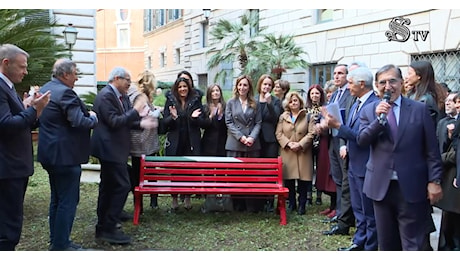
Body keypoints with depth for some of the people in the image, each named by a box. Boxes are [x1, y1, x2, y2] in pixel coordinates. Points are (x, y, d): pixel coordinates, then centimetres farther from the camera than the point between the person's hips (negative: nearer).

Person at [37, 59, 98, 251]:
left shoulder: (44, 89, 12)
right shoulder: (64, 92, -19)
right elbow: (79, 121, -26)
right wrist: (93, 117, -6)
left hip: (51, 153, 11)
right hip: (65, 155, -11)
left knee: (57, 199, 19)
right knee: (68, 201, -3)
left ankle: (56, 241, 28)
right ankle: (61, 247, 2)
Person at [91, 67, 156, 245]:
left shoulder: (122, 97, 12)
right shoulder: (106, 95, -16)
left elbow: (124, 121, 17)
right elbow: (114, 122, -24)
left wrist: (141, 123, 0)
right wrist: (136, 111, -20)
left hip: (113, 148, 10)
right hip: (110, 148, -10)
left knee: (108, 187, 14)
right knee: (123, 185, -12)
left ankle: (103, 227, 24)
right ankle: (110, 228, -5)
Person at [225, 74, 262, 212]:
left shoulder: (254, 104, 10)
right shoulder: (231, 102, 6)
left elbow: (258, 123, 6)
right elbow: (229, 122, 0)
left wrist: (252, 137, -10)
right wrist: (240, 137, -10)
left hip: (252, 144, 1)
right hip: (235, 144, -1)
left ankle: (252, 205, 7)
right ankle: (237, 205, 8)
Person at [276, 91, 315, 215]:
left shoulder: (308, 116, 4)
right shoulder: (283, 117, 11)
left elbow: (311, 133, -3)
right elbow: (279, 133, 5)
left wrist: (300, 144, -13)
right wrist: (288, 143, -10)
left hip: (303, 152, -2)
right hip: (287, 153, 2)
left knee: (303, 179, -1)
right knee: (288, 180, 3)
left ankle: (302, 205, 9)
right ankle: (291, 203, 16)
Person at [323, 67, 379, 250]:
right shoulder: (356, 104, 11)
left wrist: (338, 125, -25)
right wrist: (333, 124, -4)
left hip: (366, 166, -9)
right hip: (354, 164, 9)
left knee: (369, 210, 4)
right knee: (358, 208, 19)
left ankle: (370, 247, 16)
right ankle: (359, 243, 31)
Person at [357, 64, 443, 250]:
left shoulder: (419, 109, -1)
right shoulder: (369, 110, 5)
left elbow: (432, 150, 0)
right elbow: (361, 141, -7)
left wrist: (434, 181, -4)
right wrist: (379, 118, -18)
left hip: (411, 187, -2)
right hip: (381, 186, 3)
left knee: (413, 244, 3)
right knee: (386, 242, 15)